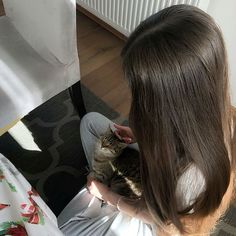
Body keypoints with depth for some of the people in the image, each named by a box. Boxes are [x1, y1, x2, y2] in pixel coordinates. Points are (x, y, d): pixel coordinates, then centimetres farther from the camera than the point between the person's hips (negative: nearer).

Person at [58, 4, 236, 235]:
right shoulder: (204, 110, -26)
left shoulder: (193, 175, -45)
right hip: (148, 171, 6)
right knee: (90, 120, 6)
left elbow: (158, 217, -23)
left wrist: (107, 195, -11)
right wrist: (140, 135, -14)